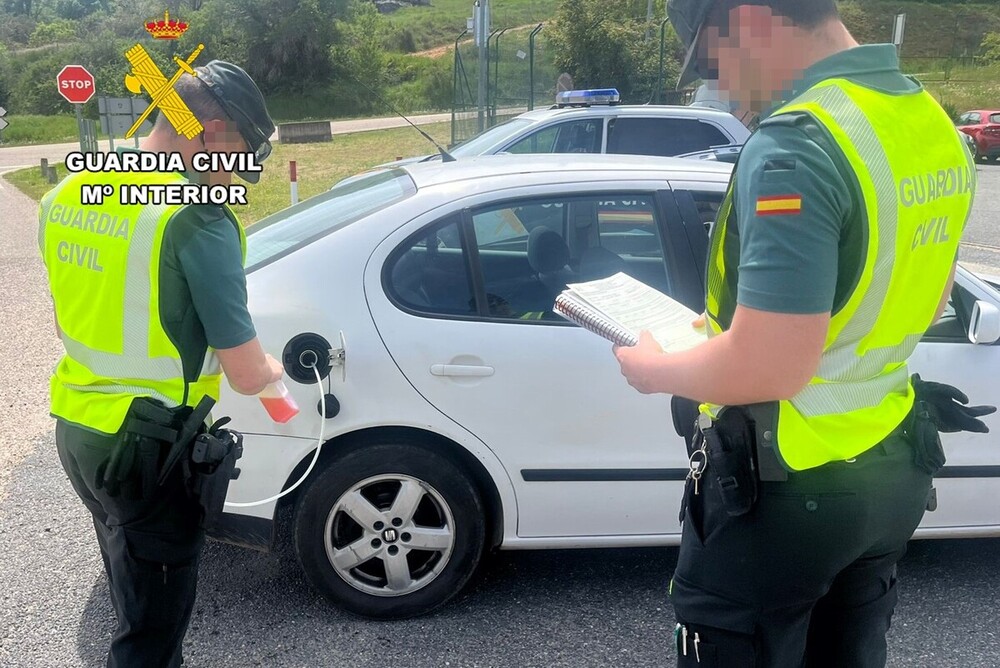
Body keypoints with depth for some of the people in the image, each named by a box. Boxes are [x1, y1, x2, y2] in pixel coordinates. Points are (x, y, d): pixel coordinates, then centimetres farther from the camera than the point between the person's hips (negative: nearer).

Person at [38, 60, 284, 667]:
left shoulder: (67, 195, 3)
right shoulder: (197, 218, -22)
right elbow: (247, 375, -19)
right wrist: (275, 370, 3)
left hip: (76, 430, 8)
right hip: (147, 447, -8)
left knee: (134, 590, 28)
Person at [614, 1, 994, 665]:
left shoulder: (795, 145, -26)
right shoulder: (933, 124, 3)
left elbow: (764, 369, -30)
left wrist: (654, 369, -11)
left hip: (784, 491, -8)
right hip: (892, 469, 8)